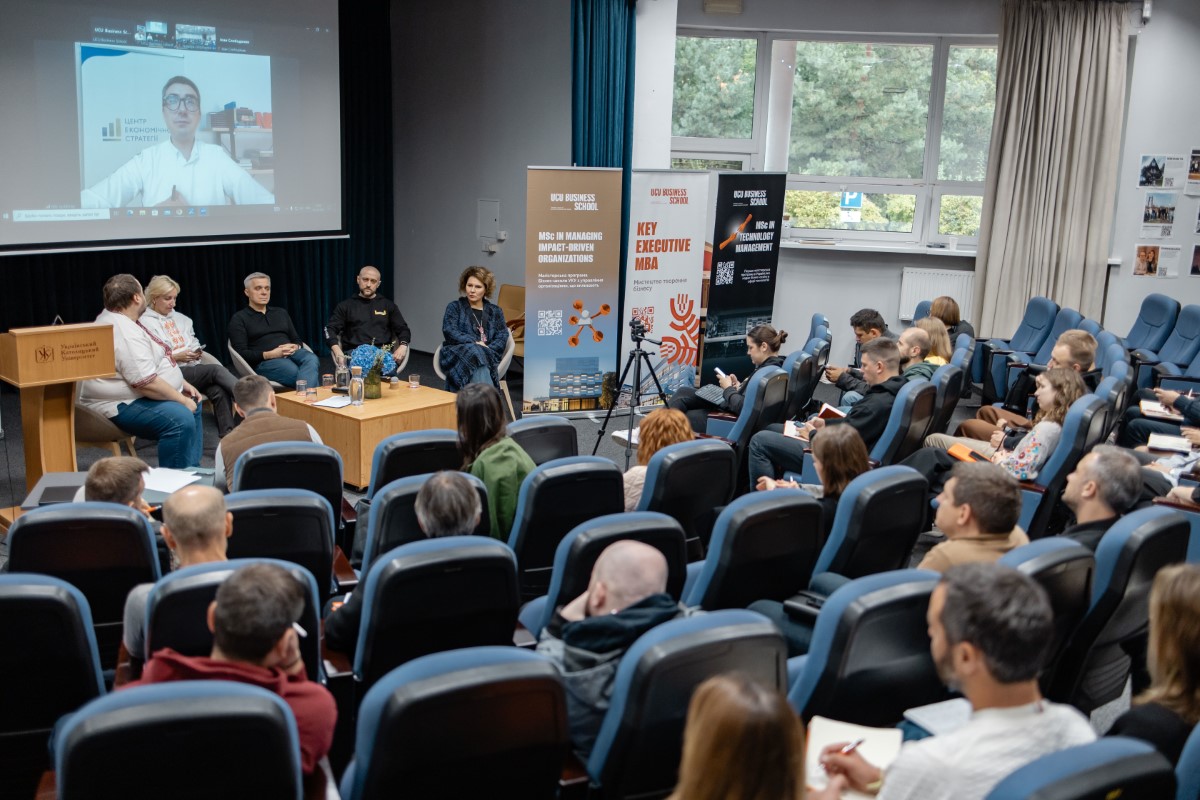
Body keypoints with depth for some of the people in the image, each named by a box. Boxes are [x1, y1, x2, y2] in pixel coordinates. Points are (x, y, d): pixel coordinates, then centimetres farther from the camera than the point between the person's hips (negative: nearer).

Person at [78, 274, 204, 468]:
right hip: (120, 407, -12)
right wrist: (182, 400, -16)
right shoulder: (124, 332, -24)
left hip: (134, 396, 12)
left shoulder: (114, 320, 13)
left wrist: (182, 383, 13)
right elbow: (146, 383, -28)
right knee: (181, 419, -30)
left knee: (194, 405, 20)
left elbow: (153, 363, 21)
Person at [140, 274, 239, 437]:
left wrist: (197, 351, 1)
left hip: (192, 367, 6)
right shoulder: (145, 323, 0)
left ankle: (227, 435, -31)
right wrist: (176, 357, -16)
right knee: (216, 370, -28)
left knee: (219, 391, -26)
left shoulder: (180, 318, 23)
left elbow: (194, 342, 25)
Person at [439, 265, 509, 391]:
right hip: (457, 352, -1)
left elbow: (502, 337, 10)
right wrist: (474, 343, -13)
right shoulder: (455, 307, 18)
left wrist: (488, 350, -12)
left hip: (488, 354, 1)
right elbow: (449, 331, 1)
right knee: (475, 353, -38)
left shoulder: (495, 311, 23)